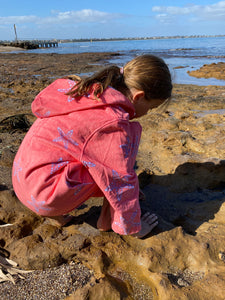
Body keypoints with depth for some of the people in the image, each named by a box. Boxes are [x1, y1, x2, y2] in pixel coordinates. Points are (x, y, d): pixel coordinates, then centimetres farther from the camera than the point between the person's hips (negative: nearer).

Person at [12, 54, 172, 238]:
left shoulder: (86, 91, 8)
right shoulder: (114, 123, -20)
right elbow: (121, 181, -13)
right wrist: (133, 228, 5)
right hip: (46, 193, -9)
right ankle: (107, 220, 1)